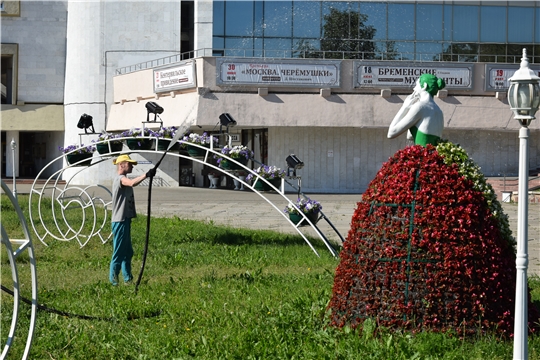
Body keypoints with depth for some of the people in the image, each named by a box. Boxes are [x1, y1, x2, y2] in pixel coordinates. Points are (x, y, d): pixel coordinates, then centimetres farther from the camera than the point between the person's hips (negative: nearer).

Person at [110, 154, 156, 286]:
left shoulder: (123, 179, 18)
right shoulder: (120, 178, -15)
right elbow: (132, 183, -36)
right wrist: (146, 175, -45)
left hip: (125, 220, 11)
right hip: (120, 221, -10)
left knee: (127, 252, 16)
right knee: (119, 252, -7)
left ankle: (128, 279, 24)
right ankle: (113, 281, -2)